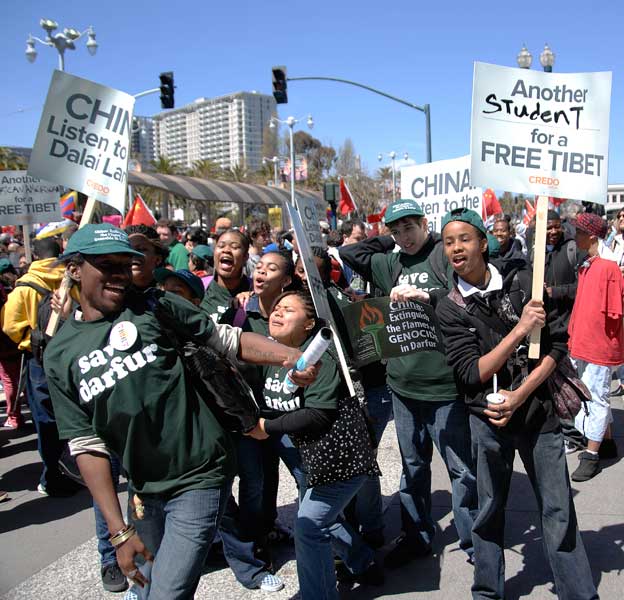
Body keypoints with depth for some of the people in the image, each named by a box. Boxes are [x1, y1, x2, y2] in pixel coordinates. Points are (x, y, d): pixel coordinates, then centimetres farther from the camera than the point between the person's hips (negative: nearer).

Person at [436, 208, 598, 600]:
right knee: (490, 510, 14)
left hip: (537, 409, 0)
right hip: (488, 419, 0)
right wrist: (520, 329, -19)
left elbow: (557, 345, -2)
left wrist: (521, 395, -13)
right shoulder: (450, 308, -4)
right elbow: (471, 373, -12)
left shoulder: (523, 283, -3)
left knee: (558, 510, 8)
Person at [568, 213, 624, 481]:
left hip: (600, 345, -8)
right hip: (583, 343, 8)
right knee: (596, 397, 18)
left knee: (597, 399, 0)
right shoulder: (585, 267, 8)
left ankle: (591, 456, 9)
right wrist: (575, 336, 10)